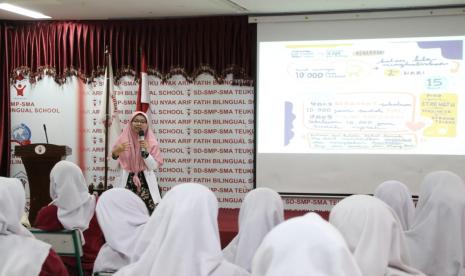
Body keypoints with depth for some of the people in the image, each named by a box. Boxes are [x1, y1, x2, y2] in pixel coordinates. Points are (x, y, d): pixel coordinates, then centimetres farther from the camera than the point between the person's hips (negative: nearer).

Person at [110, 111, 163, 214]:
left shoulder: (152, 142, 1)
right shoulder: (122, 140, 1)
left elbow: (154, 166, -4)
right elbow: (112, 166, 0)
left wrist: (145, 151, -17)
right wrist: (115, 153, -20)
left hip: (146, 182, 0)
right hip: (127, 181, 1)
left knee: (152, 212, -14)